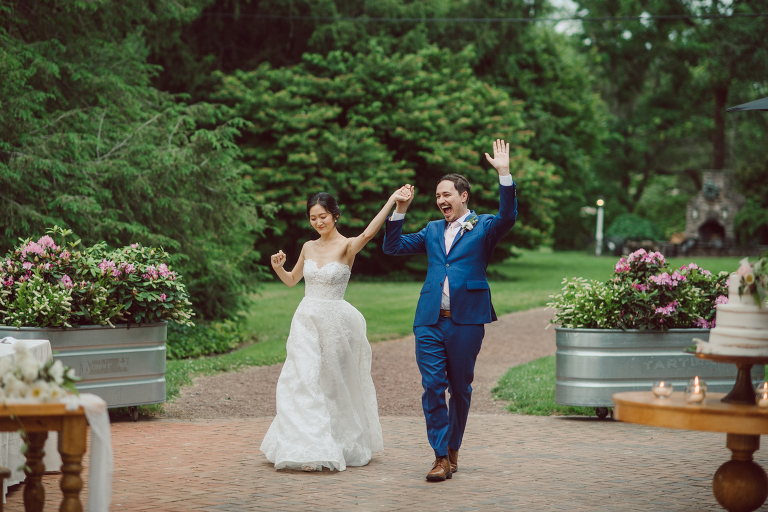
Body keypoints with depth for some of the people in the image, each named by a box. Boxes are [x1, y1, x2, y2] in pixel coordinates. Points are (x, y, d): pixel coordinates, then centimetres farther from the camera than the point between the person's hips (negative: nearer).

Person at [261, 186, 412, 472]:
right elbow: (292, 280, 22)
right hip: (306, 321, 4)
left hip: (334, 322, -4)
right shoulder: (309, 247, 9)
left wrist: (392, 201, -40)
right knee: (303, 382, -4)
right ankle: (309, 449, -1)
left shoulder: (347, 246, -7)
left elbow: (367, 234, -30)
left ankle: (343, 445, 20)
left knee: (334, 384, 5)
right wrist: (278, 267, 1)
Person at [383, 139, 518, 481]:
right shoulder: (433, 230, 18)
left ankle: (453, 450, 23)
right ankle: (441, 457, 0)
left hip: (466, 321, -3)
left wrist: (504, 173, -23)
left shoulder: (483, 227, 5)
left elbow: (508, 216, -16)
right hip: (430, 321, 3)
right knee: (432, 387, -4)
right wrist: (400, 209, 11)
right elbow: (392, 246, 22)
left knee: (460, 388, 7)